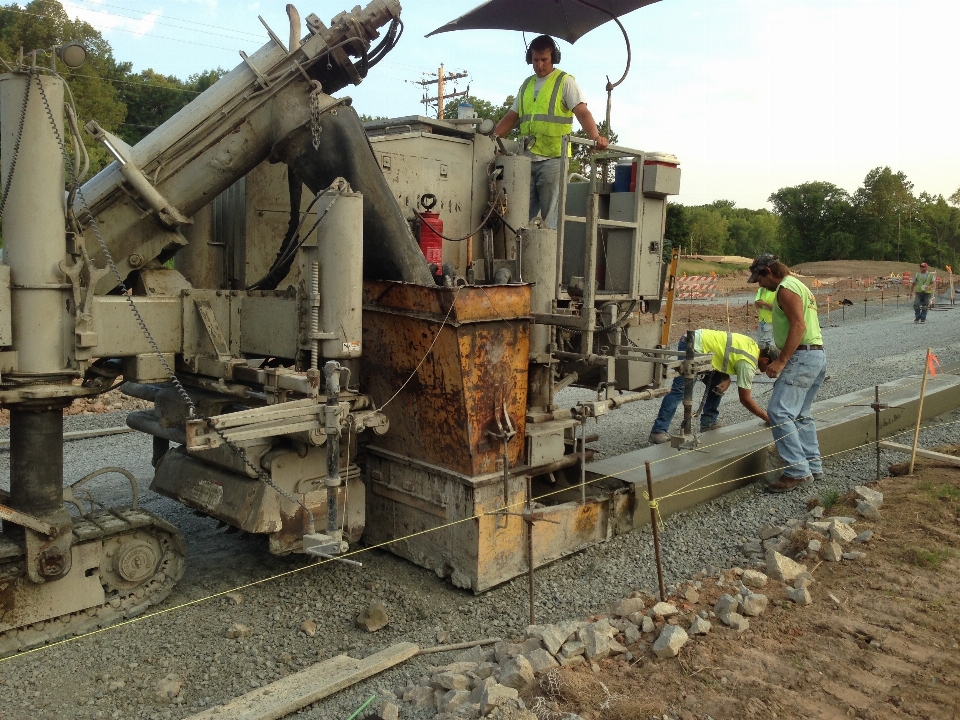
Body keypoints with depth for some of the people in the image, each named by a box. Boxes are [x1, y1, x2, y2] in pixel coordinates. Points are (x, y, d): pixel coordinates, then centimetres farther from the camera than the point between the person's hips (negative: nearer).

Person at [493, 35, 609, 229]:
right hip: (527, 158, 6)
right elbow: (511, 118, 22)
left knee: (550, 216, -6)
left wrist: (595, 136, -26)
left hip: (553, 157, -5)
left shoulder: (565, 81, 3)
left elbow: (582, 112, -9)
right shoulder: (526, 85, 20)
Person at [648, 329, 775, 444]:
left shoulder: (753, 347, 9)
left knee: (717, 385, 11)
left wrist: (726, 379, 0)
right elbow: (745, 399, -11)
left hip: (699, 342, 10)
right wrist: (767, 418, -3)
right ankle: (658, 431, -15)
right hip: (693, 346, -10)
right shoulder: (748, 364, -17)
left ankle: (708, 423, 15)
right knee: (680, 391, -14)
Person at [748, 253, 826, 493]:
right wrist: (779, 354, 23)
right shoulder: (799, 286, 22)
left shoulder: (786, 288, -10)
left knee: (779, 412, -16)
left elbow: (798, 326, -21)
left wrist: (781, 361, -24)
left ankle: (797, 471, -17)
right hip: (817, 355, 11)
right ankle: (813, 466, 20)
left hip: (802, 356, -11)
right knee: (800, 414, 16)